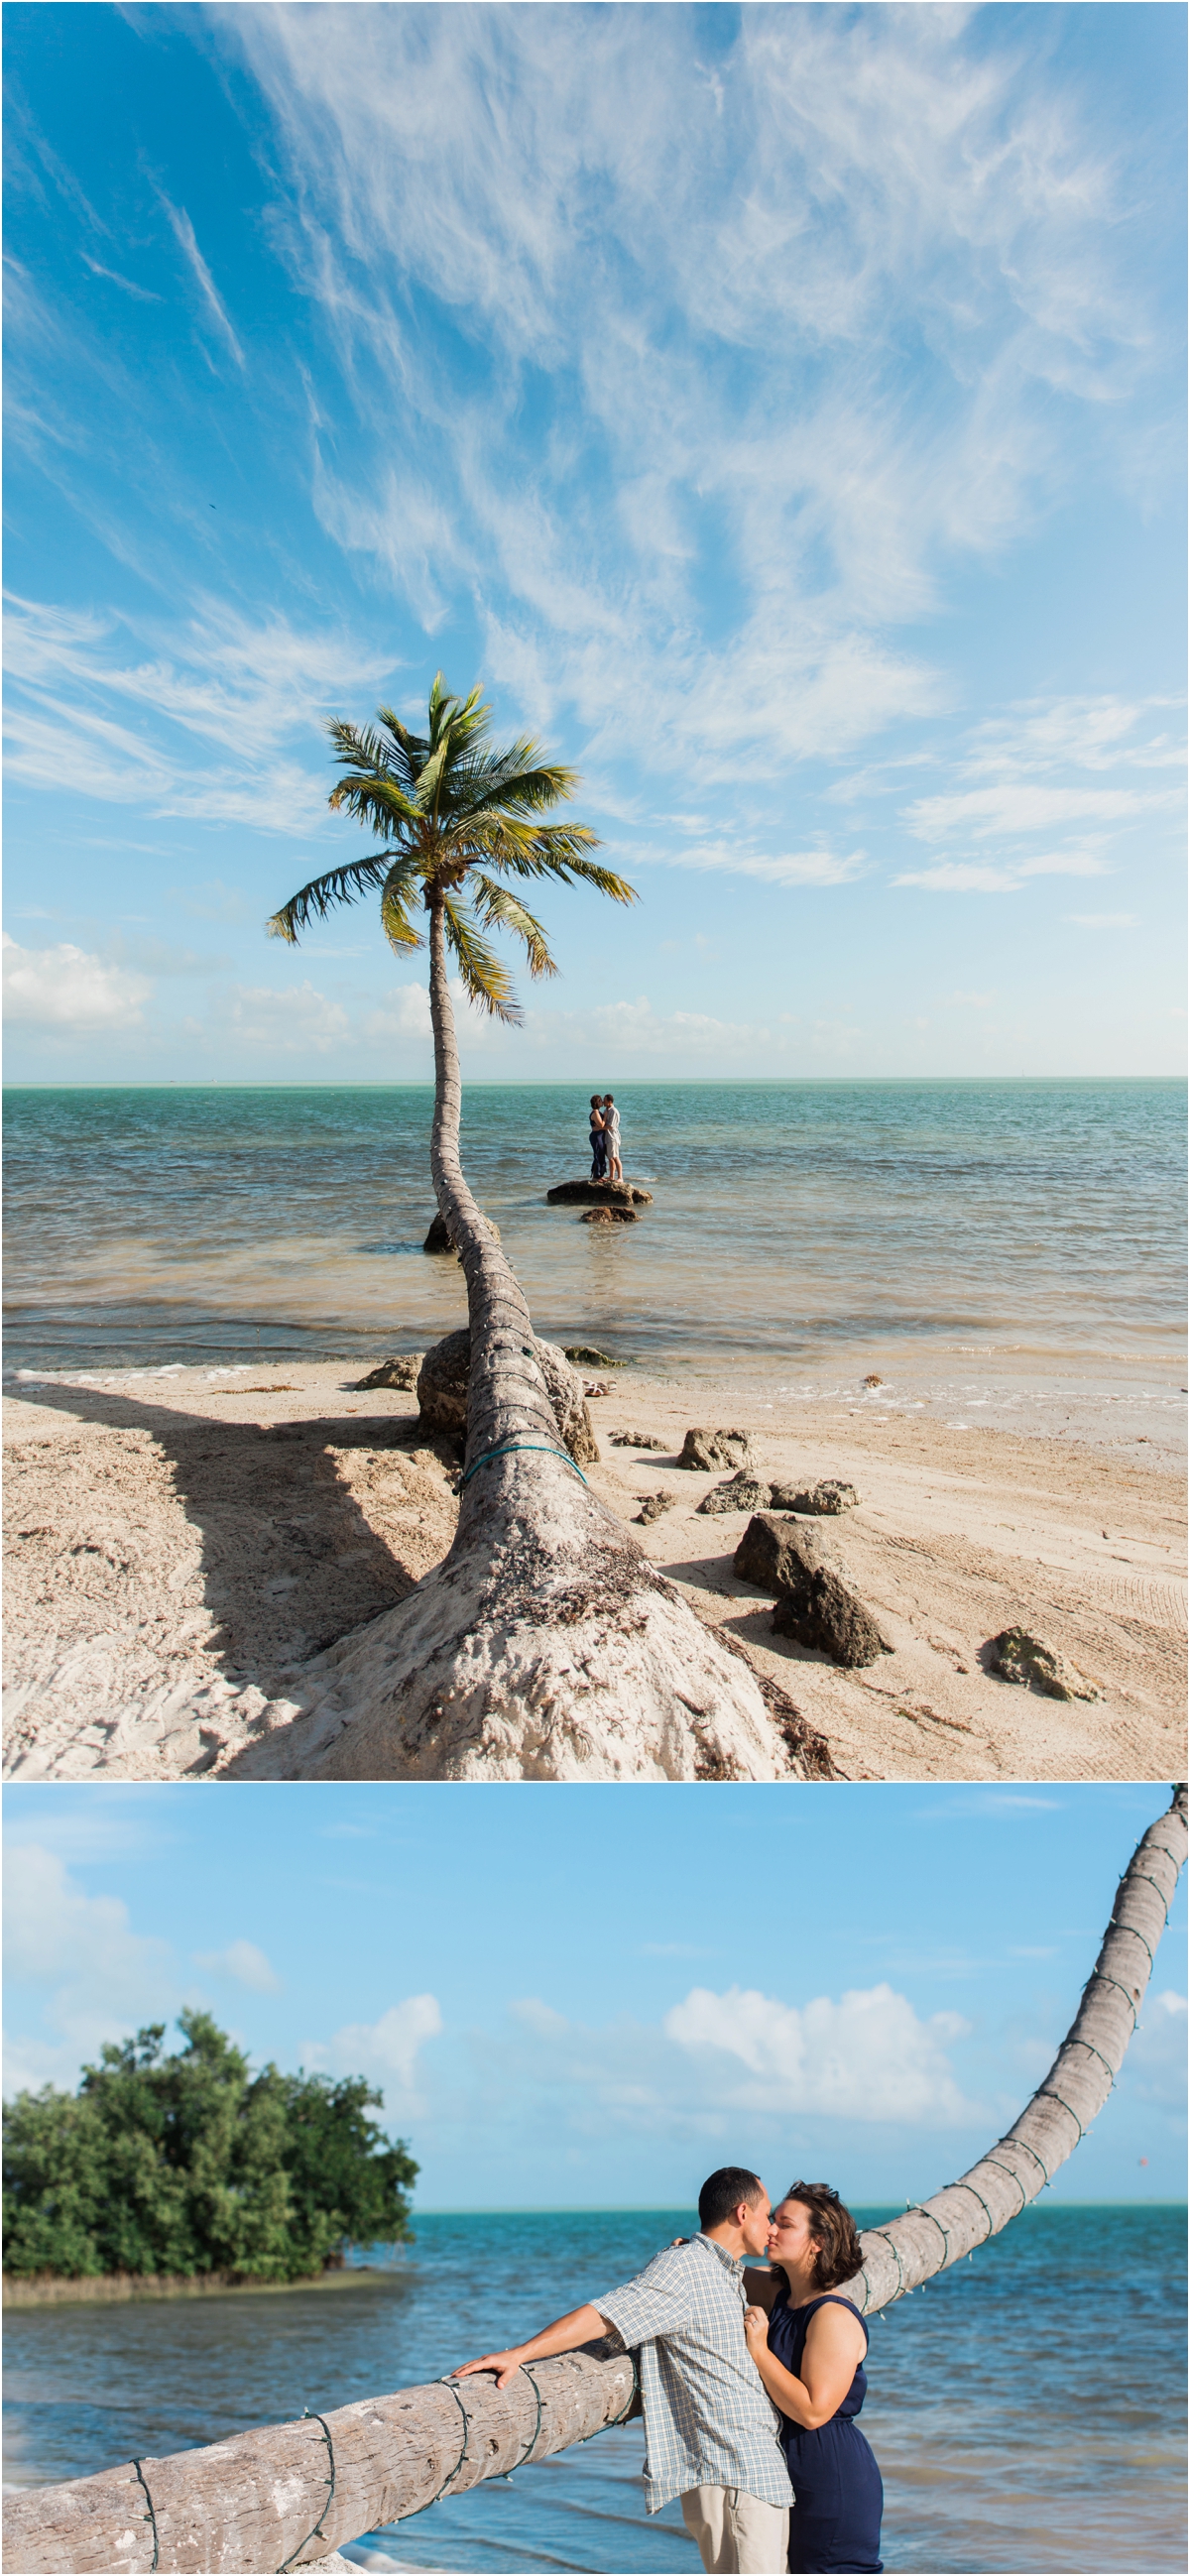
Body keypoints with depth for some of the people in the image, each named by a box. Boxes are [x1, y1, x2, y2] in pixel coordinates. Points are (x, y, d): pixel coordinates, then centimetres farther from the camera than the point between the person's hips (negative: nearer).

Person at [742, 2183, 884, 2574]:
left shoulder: (834, 2318, -21)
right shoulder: (780, 2294, 4)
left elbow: (813, 2411, -26)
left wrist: (758, 2350, -23)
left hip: (834, 2480, -8)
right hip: (791, 2480, 8)